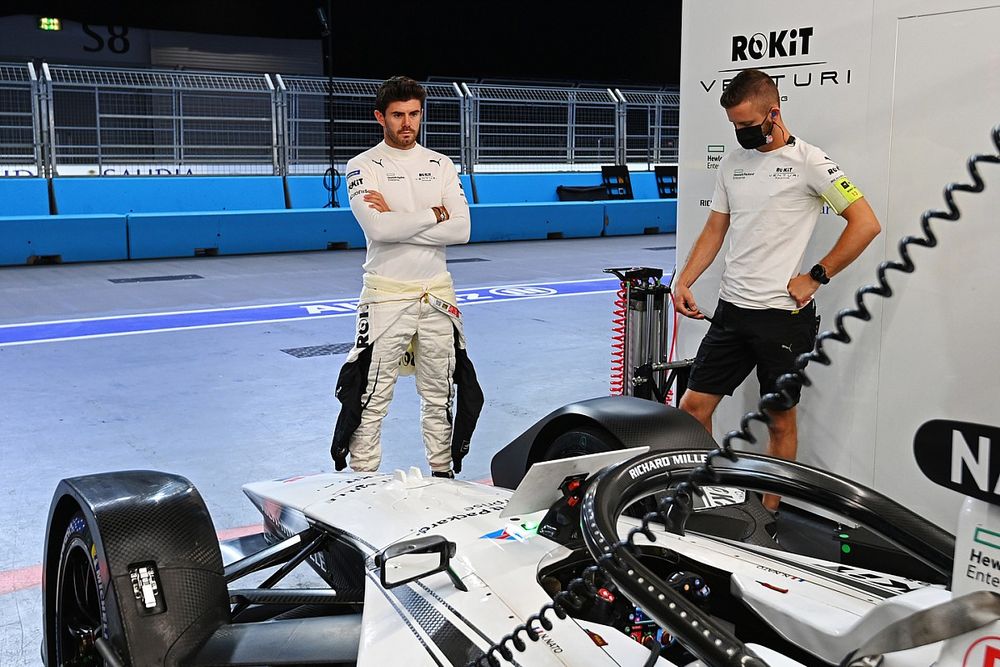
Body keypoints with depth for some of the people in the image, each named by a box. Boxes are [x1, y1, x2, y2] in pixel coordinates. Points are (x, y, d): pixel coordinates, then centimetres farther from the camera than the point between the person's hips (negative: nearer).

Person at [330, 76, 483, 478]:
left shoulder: (441, 165, 8)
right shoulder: (364, 166, -3)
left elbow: (460, 230, -6)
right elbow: (378, 228, -20)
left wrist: (399, 221, -13)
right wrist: (434, 214, -10)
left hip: (437, 293, 4)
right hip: (386, 294, -4)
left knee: (439, 395, 13)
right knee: (372, 398, -2)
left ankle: (442, 474, 26)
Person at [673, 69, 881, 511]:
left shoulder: (807, 161, -6)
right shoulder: (732, 161, 12)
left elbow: (866, 224, -8)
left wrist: (815, 277, -9)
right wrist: (683, 282, 4)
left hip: (784, 314, -6)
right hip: (731, 310, 6)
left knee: (780, 421, 5)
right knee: (693, 407, 3)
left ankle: (768, 516, 18)